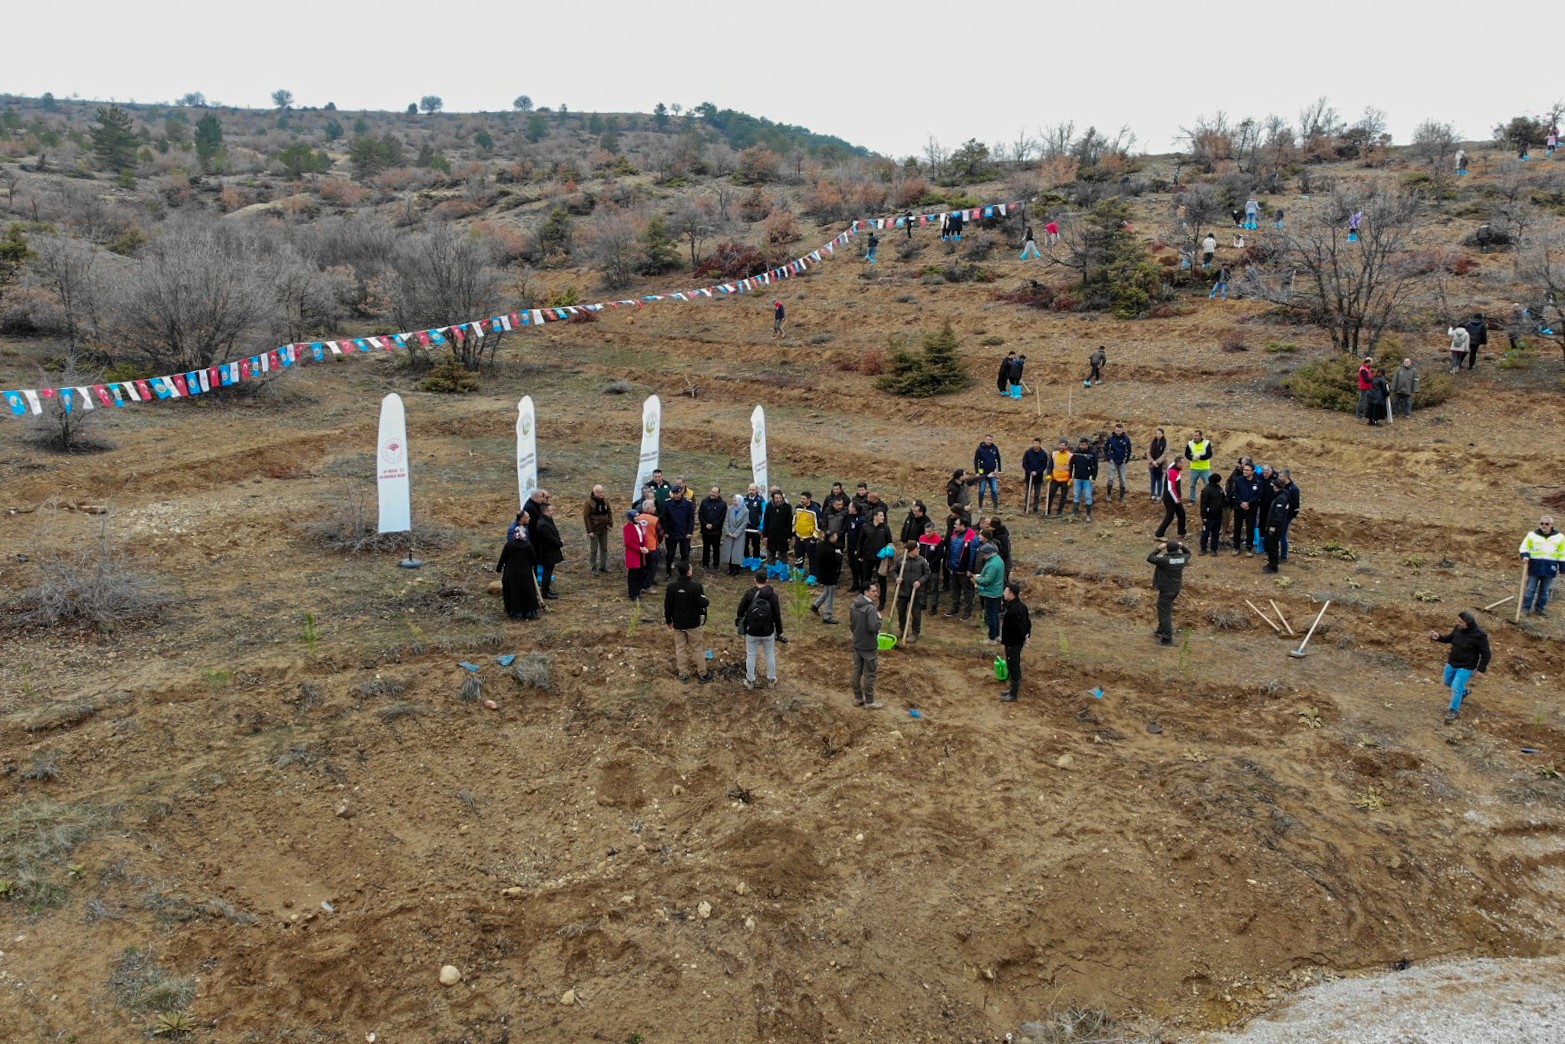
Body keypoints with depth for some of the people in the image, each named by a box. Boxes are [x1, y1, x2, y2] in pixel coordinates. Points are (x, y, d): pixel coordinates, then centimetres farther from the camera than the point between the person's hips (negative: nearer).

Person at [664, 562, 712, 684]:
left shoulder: (671, 587, -9)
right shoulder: (696, 586, -19)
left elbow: (667, 606, -2)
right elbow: (703, 604, -14)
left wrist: (668, 621, 12)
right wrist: (704, 597, 8)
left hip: (678, 624, 2)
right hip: (694, 623, -2)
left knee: (680, 649, 14)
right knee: (698, 649, 11)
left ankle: (683, 675, 21)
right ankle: (702, 674, 19)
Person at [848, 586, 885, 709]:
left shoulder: (853, 607, 2)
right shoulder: (870, 608, -24)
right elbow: (873, 628, -29)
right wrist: (879, 618, -12)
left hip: (857, 644, 7)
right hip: (869, 646, -7)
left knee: (857, 671, 15)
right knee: (869, 674, 4)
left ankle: (858, 698, 25)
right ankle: (869, 702, 13)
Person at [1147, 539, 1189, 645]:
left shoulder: (1165, 560, -25)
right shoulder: (1182, 558, -4)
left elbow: (1150, 559, -21)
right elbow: (1188, 554, 20)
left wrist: (1159, 549, -15)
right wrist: (1182, 546, 4)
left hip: (1166, 590, -8)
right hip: (1176, 589, 8)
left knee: (1165, 613, 0)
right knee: (1163, 610, 25)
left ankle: (1167, 638, 2)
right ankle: (1161, 631, 39)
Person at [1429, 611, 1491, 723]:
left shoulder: (1479, 635, -27)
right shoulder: (1458, 628, -10)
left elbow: (1486, 653, -17)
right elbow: (1450, 638, 10)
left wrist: (1481, 669, -15)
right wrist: (1438, 637, -9)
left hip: (1466, 667, -7)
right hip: (1452, 663, 7)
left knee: (1456, 687, -6)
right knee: (1448, 682, 25)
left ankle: (1454, 710, 15)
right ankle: (1463, 691, 54)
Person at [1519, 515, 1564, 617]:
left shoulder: (1559, 537, 2)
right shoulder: (1532, 535, 0)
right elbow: (1524, 548, 5)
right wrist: (1525, 555, -16)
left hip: (1549, 569, 1)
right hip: (1534, 567, -1)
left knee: (1544, 591, 10)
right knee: (1530, 589, 1)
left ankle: (1539, 609, 21)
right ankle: (1526, 609, 6)